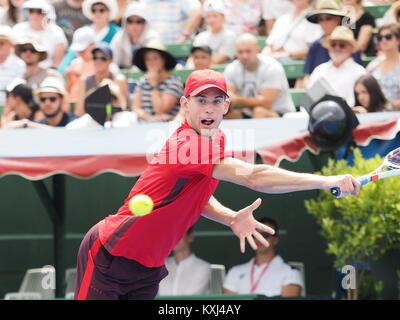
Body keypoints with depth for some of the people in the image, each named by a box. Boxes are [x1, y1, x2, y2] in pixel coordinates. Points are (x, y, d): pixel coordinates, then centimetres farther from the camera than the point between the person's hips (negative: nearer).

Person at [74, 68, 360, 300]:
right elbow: (253, 177, -36)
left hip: (148, 268, 9)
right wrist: (326, 181, -37)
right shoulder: (186, 144, -27)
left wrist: (231, 218, -6)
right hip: (110, 257, -9)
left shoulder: (216, 141, 3)